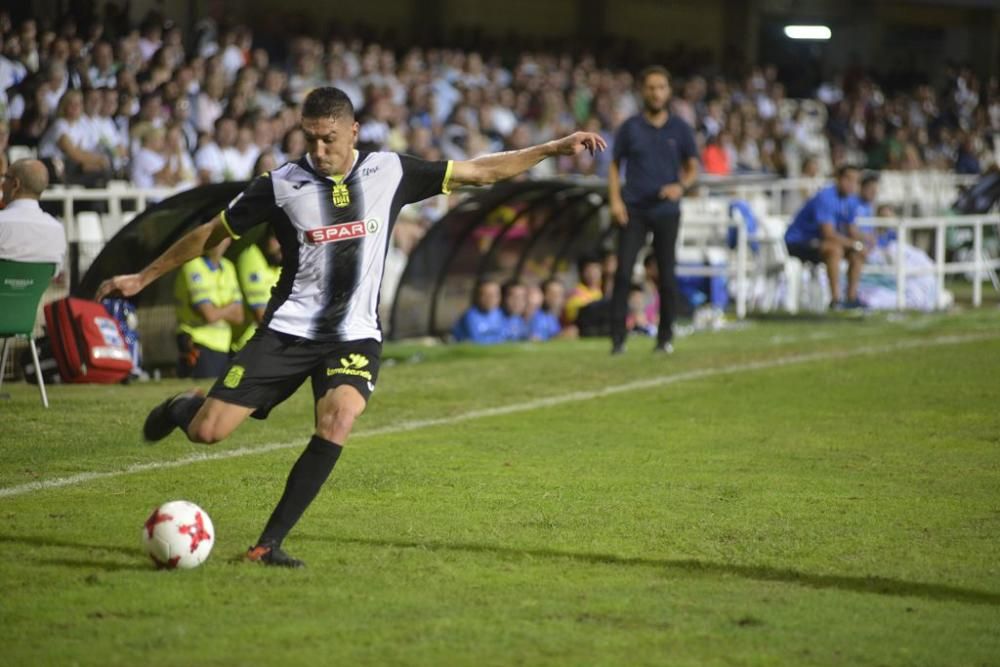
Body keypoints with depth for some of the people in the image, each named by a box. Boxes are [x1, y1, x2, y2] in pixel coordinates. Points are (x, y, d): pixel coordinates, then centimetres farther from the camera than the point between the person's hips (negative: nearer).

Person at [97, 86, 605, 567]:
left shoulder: (390, 173, 0)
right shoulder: (281, 185, -5)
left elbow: (480, 172, 7)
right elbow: (212, 233, 7)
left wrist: (554, 148, 4)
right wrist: (143, 278, 8)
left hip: (355, 335, 1)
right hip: (288, 329, -1)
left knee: (338, 421, -30)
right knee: (207, 431, -11)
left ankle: (269, 543, -20)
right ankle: (183, 408, 30)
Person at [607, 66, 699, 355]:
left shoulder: (679, 128, 5)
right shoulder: (630, 127, 4)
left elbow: (692, 167, 11)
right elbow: (615, 166, 9)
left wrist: (681, 186, -10)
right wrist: (615, 200, -4)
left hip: (666, 210, 1)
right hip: (633, 209, -1)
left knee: (667, 275, 2)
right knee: (623, 273, -10)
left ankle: (665, 336, 14)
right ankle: (617, 338, -8)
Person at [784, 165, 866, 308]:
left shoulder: (851, 200, 4)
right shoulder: (825, 198, -25)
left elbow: (851, 230, 10)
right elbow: (828, 233, -31)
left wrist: (861, 242, -12)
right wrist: (855, 244, -24)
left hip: (817, 240, 10)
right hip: (797, 241, -10)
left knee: (857, 252, 0)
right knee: (835, 249, -33)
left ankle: (852, 297, 1)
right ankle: (835, 300, -33)